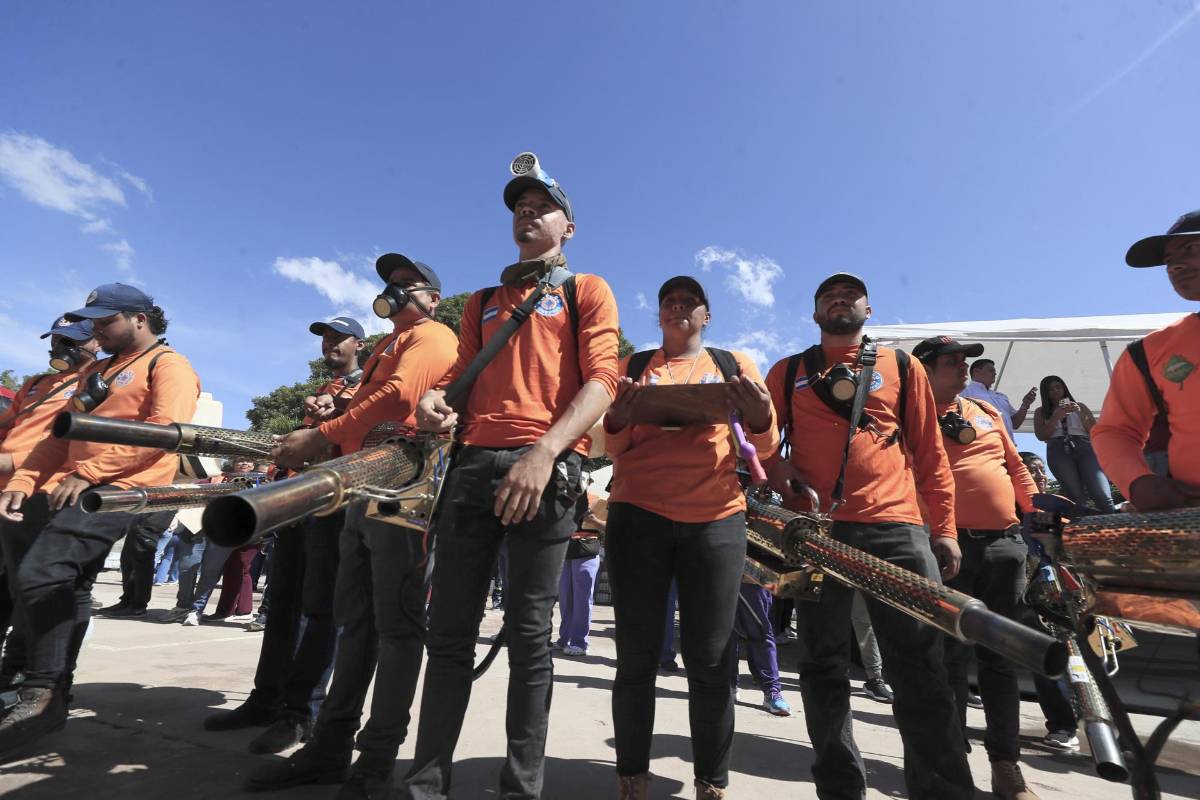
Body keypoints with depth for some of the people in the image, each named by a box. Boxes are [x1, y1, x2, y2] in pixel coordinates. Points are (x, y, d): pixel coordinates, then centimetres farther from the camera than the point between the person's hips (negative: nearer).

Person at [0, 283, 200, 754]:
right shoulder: (96, 371, 26)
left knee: (41, 575, -18)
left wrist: (86, 472, -20)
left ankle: (42, 694, -7)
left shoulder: (168, 365, -3)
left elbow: (164, 429, -18)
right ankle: (54, 693, 21)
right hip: (75, 487, 9)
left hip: (124, 488, -9)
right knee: (69, 585, 11)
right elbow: (63, 434, 23)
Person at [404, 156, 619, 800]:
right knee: (449, 629, 6)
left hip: (544, 466, -4)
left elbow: (600, 381, -3)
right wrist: (437, 399, -4)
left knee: (529, 633, 1)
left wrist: (545, 452, -18)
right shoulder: (482, 302, 26)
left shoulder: (587, 291, 11)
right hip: (473, 462, 5)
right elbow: (463, 374, 21)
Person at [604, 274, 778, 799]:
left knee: (710, 659, 3)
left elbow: (766, 447, 7)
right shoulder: (634, 365, 13)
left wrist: (758, 415, -15)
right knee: (637, 656, 4)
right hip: (638, 515, 0)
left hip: (716, 519, 0)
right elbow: (613, 447, 7)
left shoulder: (734, 364, 13)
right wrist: (618, 418, -15)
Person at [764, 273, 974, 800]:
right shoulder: (789, 372, 15)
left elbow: (929, 451, 12)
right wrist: (776, 470, -8)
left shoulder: (902, 366, 15)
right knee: (823, 667, 8)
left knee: (920, 667, 0)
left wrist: (944, 527, 6)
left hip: (897, 527, 0)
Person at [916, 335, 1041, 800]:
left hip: (1005, 543, 6)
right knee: (952, 655, 1)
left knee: (1002, 657, 11)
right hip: (950, 544, -5)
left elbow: (1014, 466, 22)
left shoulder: (987, 411, 18)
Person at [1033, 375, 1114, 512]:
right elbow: (1041, 436, 7)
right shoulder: (1041, 412, 22)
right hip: (1058, 450, -1)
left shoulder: (1080, 406, 26)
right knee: (1076, 496, -14)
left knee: (1102, 495, -19)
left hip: (1084, 447, 1)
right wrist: (1057, 417, -3)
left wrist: (1080, 413, 1)